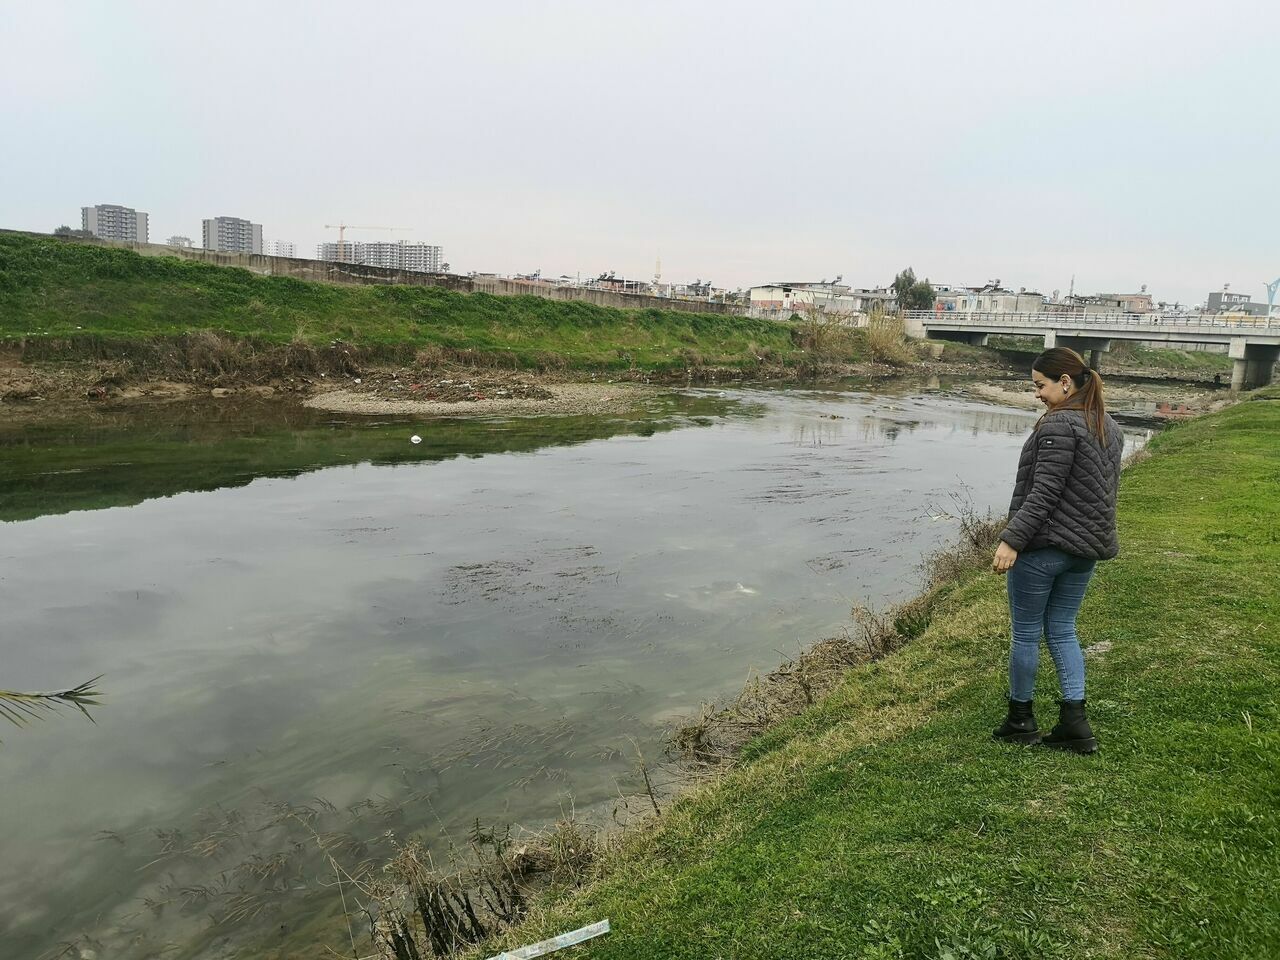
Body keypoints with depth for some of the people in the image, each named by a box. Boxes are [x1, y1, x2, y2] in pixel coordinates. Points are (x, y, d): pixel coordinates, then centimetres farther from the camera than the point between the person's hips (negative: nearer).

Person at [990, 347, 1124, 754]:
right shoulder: (1109, 426, 12)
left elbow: (1043, 493, -22)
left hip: (1043, 546, -9)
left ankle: (1020, 720, 17)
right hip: (1086, 547, 9)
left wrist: (1011, 540, -22)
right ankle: (1075, 722, 11)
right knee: (1062, 630, 15)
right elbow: (1106, 491, 18)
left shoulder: (1059, 424, -17)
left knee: (1026, 633, 5)